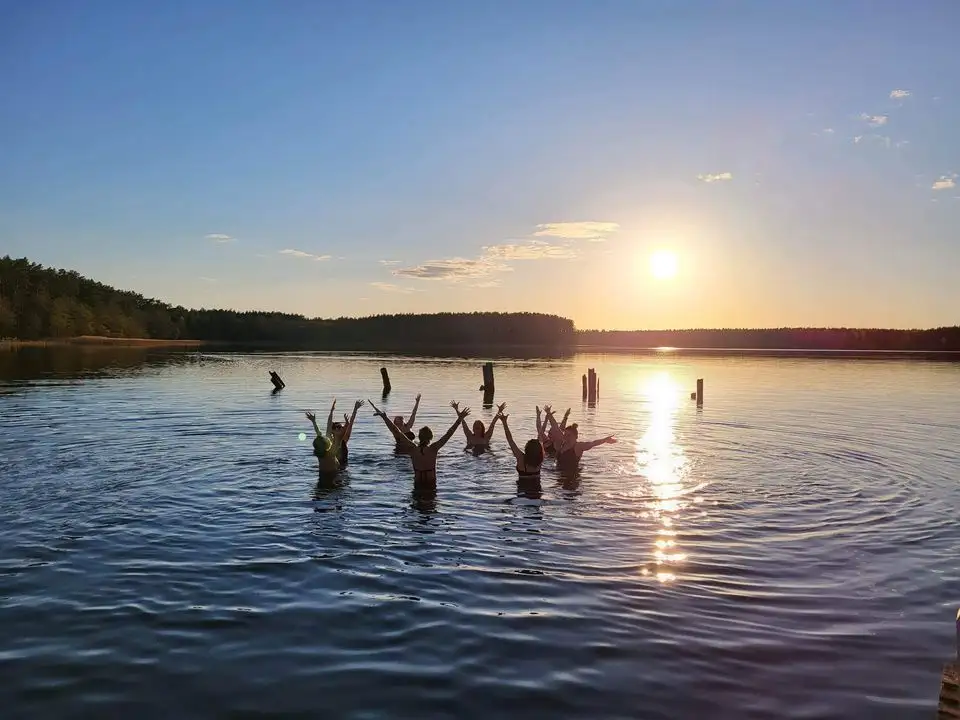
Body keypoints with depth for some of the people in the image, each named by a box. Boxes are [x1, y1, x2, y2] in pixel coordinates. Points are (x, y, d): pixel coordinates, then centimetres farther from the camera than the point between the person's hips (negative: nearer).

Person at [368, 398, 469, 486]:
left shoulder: (413, 449, -12)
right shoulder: (433, 449, -15)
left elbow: (396, 432, -13)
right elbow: (448, 434, -16)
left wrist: (383, 416, -12)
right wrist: (459, 418, -16)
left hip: (418, 484, 2)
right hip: (431, 484, -2)